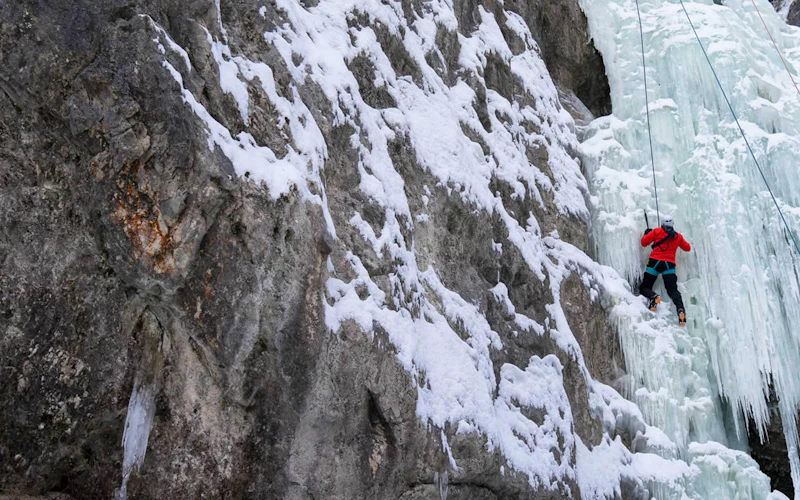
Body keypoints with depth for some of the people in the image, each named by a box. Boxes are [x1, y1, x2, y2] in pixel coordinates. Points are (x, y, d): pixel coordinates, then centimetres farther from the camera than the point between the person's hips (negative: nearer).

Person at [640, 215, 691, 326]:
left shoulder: (657, 231, 7)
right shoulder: (678, 236, 16)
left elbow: (644, 242, 8)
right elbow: (687, 248, 30)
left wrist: (646, 233, 27)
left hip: (655, 262, -2)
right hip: (669, 265, 2)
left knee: (644, 288, 5)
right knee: (673, 290, -2)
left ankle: (653, 296, -30)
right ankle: (680, 308, -31)